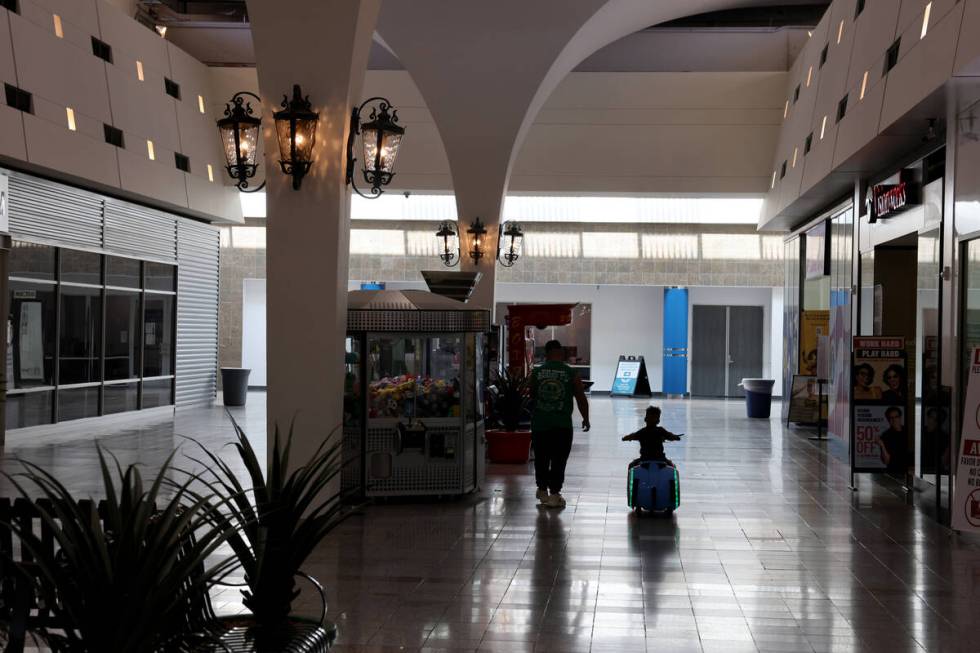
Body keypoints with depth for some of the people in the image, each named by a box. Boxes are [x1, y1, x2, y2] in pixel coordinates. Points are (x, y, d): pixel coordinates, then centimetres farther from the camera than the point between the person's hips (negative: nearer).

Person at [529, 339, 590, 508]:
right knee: (558, 460, 3)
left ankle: (542, 490, 26)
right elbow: (581, 398, 2)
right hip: (562, 425, -2)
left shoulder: (536, 373, 1)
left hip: (539, 423, 2)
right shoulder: (571, 374, -4)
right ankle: (554, 494, 1)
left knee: (541, 458, 16)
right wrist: (586, 419, 15)